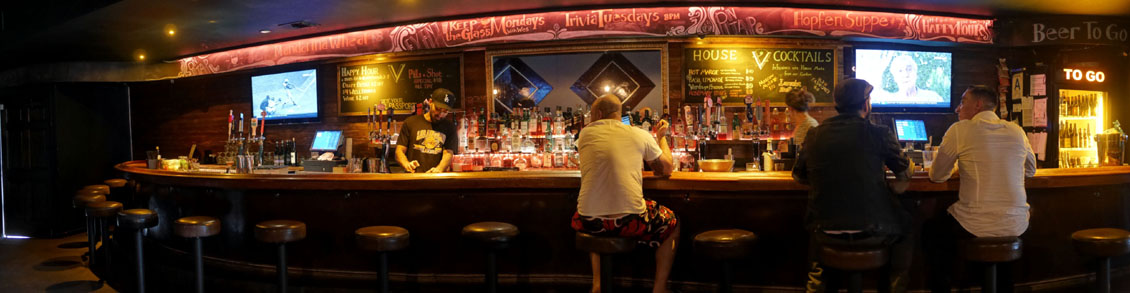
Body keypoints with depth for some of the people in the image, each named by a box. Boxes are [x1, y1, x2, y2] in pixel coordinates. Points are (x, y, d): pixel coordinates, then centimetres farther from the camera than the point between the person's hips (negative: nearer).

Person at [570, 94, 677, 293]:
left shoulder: (586, 133, 6)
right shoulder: (640, 135, 3)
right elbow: (667, 169, 16)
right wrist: (661, 137, 32)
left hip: (589, 223, 2)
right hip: (629, 222, -2)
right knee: (672, 225, 28)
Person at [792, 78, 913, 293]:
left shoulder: (814, 135, -1)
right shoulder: (879, 134, -9)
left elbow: (798, 176, 12)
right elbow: (905, 176, 3)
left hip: (826, 233, 2)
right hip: (872, 233, -2)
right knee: (903, 227, 29)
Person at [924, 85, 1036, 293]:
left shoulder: (960, 130, -7)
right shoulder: (1017, 131, 6)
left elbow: (936, 176, 2)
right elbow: (1030, 170, 23)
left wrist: (958, 165, 24)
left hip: (975, 228, -5)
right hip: (1016, 226, 5)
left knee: (930, 230, 23)